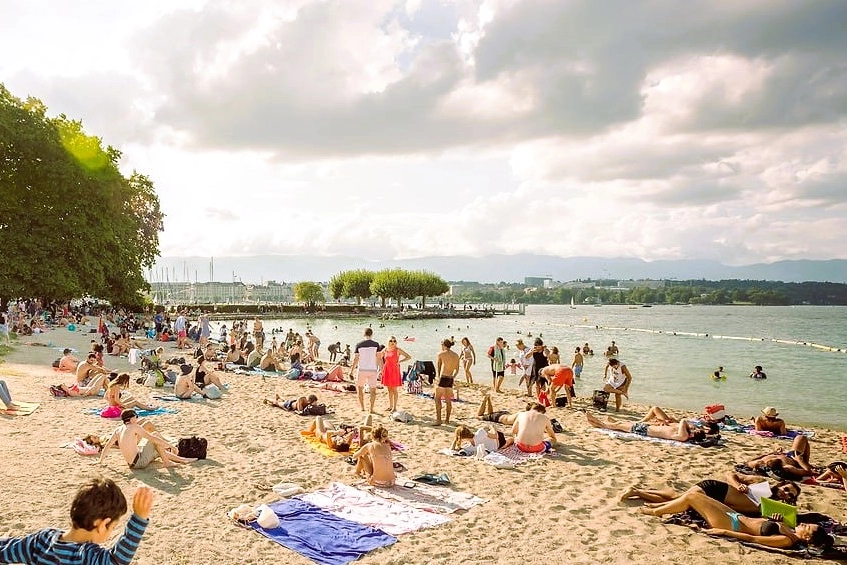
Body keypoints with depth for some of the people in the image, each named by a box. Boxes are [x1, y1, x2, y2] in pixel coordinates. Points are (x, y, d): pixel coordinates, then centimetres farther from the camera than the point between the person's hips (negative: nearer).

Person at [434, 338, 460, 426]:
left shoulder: (441, 354, -1)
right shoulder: (456, 355, 12)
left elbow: (437, 366, -14)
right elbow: (457, 370, 17)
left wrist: (438, 376, -22)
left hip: (442, 378, -5)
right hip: (450, 379, 5)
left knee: (437, 399, 2)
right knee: (448, 400, 13)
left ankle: (438, 419, -5)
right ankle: (447, 420, 18)